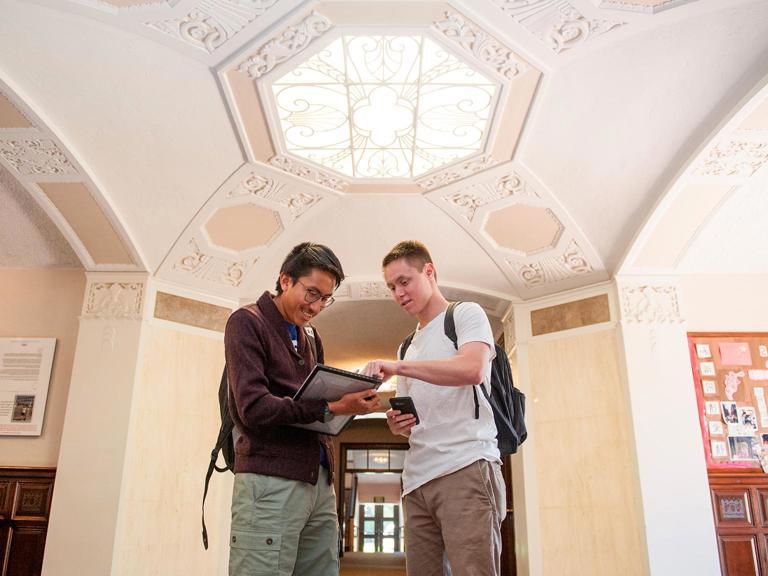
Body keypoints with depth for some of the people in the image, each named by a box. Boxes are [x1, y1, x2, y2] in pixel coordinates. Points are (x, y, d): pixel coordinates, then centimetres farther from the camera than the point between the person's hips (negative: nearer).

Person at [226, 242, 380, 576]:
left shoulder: (310, 340, 20)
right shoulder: (247, 322, -3)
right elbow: (253, 407, -15)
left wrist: (351, 401, 0)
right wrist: (329, 408, -21)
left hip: (320, 482, 7)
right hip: (271, 482, -7)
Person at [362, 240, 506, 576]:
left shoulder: (466, 314, 5)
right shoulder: (409, 347, 26)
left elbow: (472, 369, -16)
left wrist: (398, 366, -19)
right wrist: (398, 425, 6)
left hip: (466, 467, -7)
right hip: (417, 478, 7)